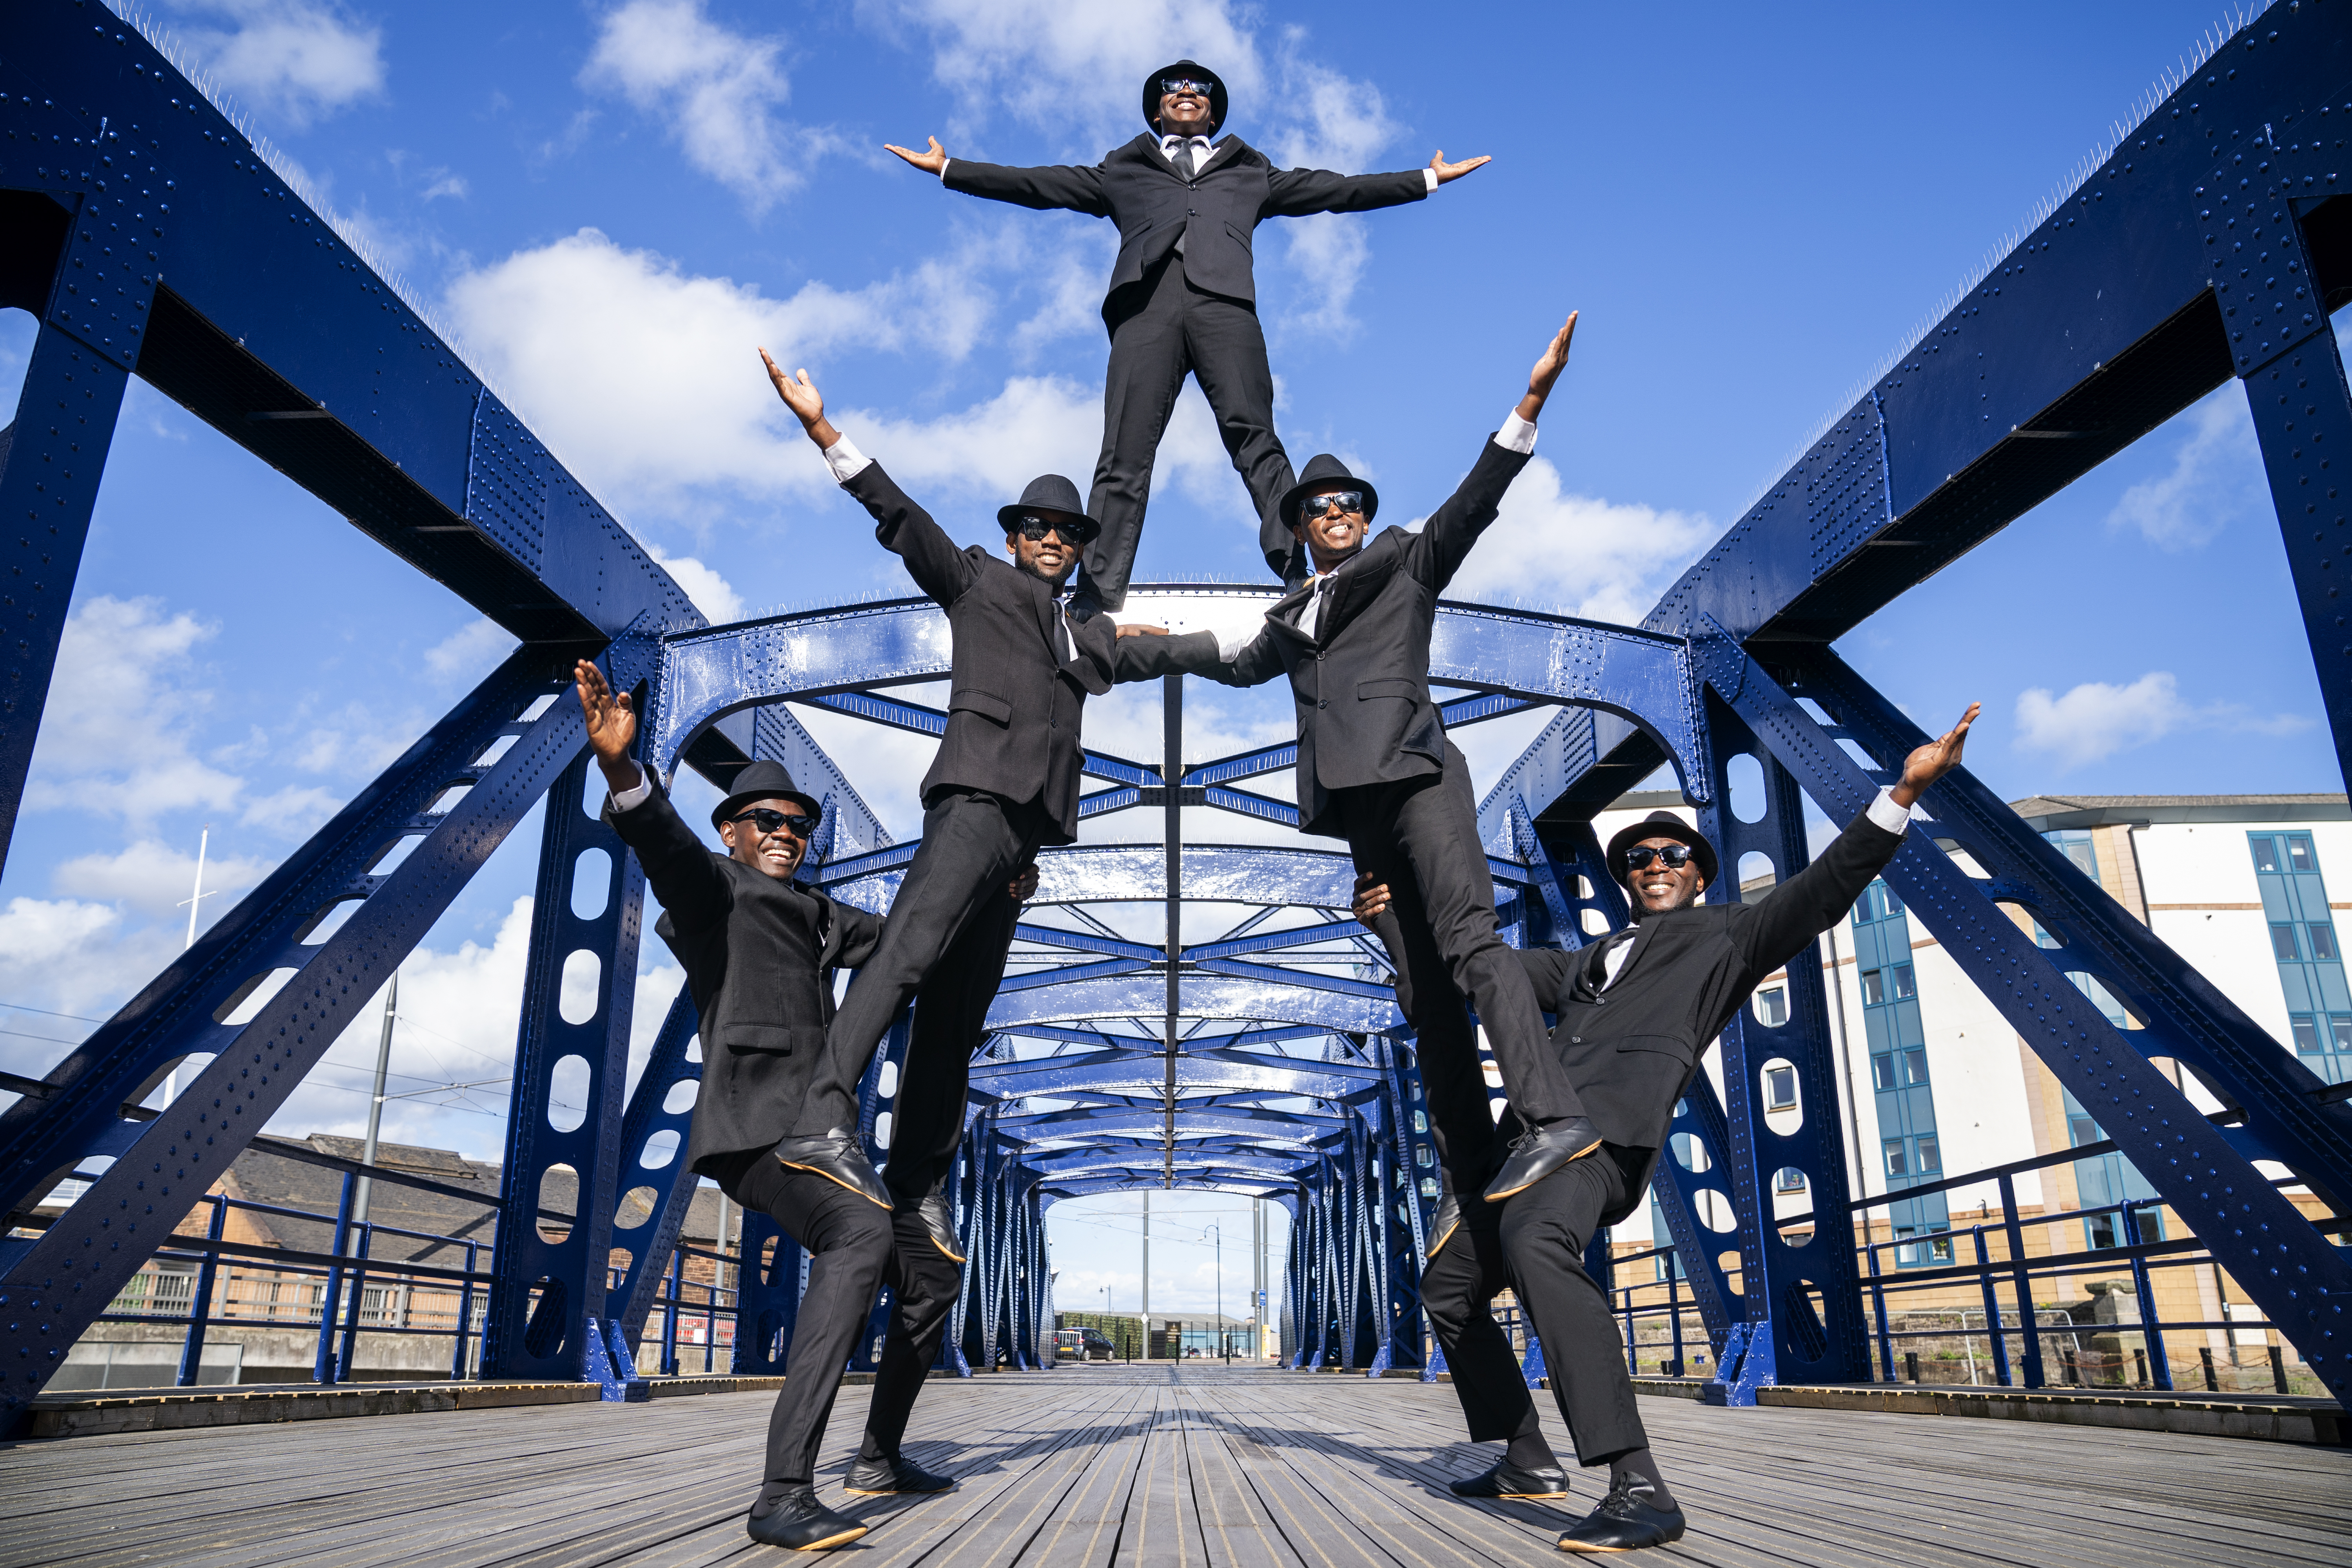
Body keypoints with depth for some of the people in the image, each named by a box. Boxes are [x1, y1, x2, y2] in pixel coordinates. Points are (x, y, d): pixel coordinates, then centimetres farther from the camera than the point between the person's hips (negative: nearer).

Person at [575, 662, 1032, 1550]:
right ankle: (783, 1495, -37)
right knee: (862, 1233, -34)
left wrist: (992, 901, 13)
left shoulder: (817, 916, 27)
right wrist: (623, 773, -37)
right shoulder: (710, 885, 5)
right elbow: (666, 844, -16)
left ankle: (879, 1458, 29)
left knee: (931, 1272, 12)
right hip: (752, 1125, -9)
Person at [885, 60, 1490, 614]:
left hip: (1223, 301, 0)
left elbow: (1333, 189, 33)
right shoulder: (1121, 171, 34)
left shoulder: (1251, 173, 35)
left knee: (1254, 436, -20)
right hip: (1146, 302, 0)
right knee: (1123, 457, -13)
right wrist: (948, 169, 26)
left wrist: (1428, 178, 30)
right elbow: (1037, 184, 31)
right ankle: (1094, 602, -20)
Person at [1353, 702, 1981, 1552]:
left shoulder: (1727, 934, 22)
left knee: (1535, 1246, -34)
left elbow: (1821, 890, 10)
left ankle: (1639, 1488, -34)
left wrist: (1902, 792, -1)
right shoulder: (1587, 963, 36)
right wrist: (1410, 914, 28)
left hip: (1612, 1125, -8)